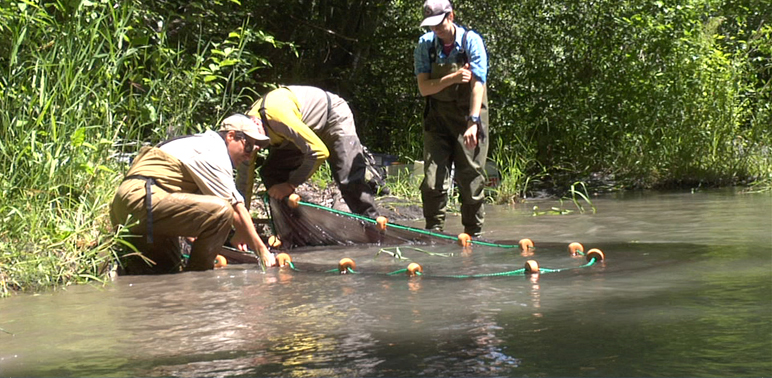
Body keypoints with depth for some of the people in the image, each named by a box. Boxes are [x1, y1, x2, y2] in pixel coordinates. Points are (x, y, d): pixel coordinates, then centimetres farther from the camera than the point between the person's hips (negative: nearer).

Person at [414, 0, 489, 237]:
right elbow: (424, 87, -6)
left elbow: (477, 85, -18)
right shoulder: (425, 44, -1)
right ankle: (433, 233, 2)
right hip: (437, 119, 2)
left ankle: (474, 234, 10)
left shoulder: (471, 42, -10)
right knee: (433, 180, -5)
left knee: (471, 179, -1)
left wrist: (473, 123, -29)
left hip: (468, 116, -2)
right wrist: (452, 79, -23)